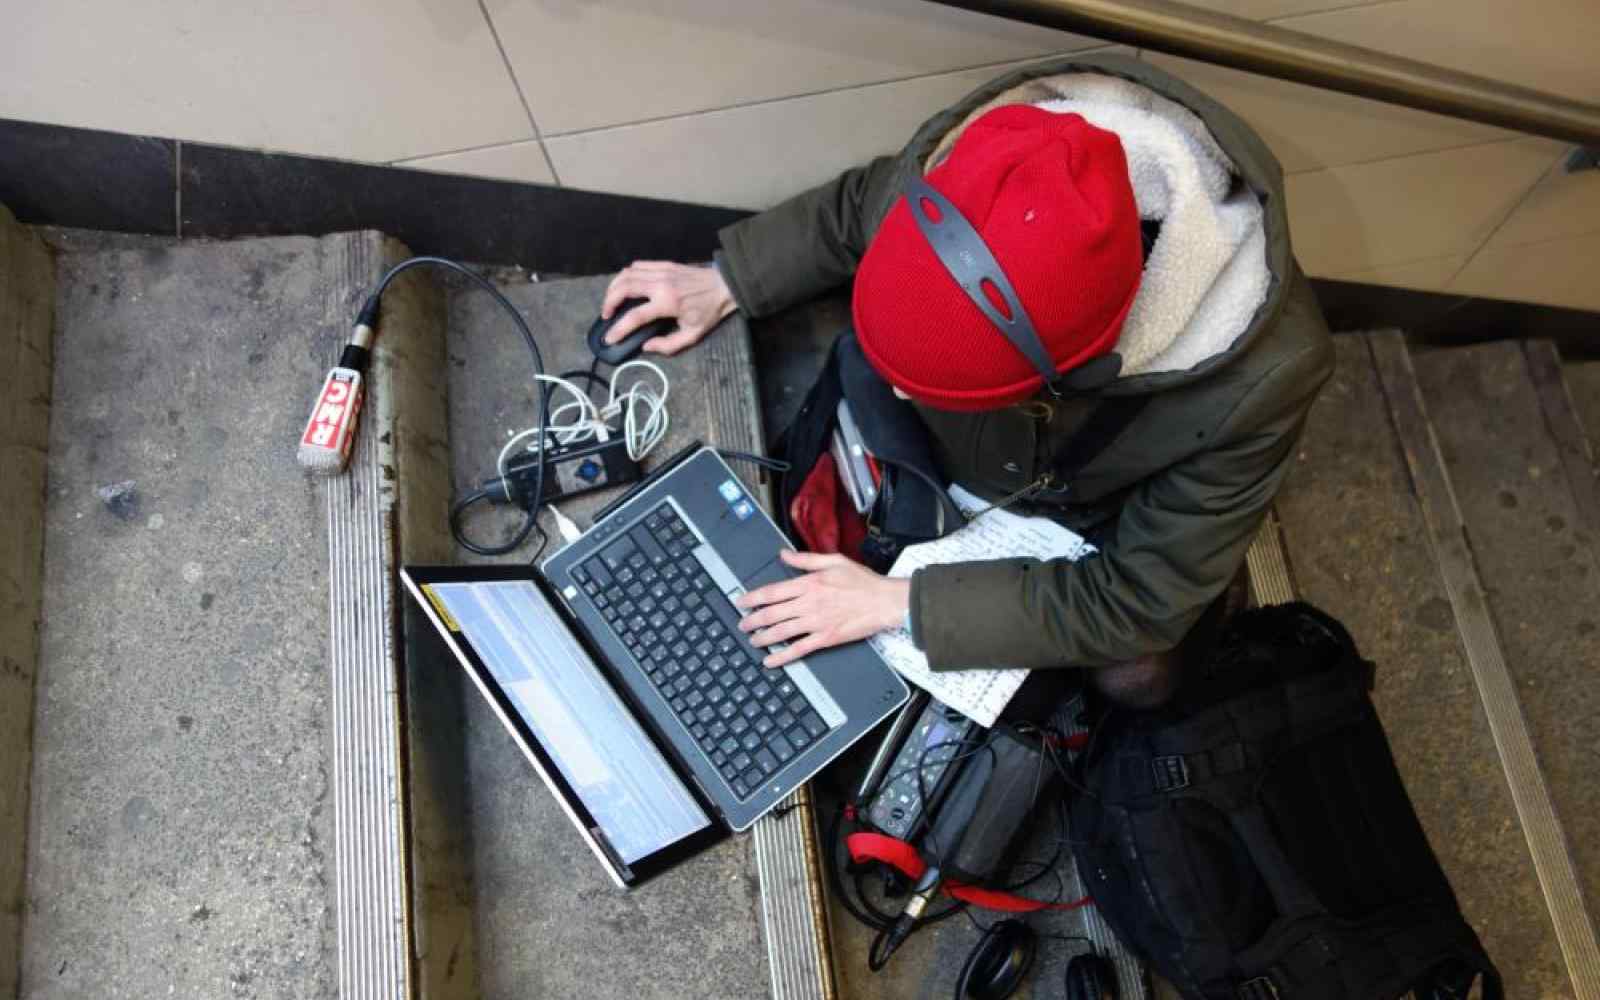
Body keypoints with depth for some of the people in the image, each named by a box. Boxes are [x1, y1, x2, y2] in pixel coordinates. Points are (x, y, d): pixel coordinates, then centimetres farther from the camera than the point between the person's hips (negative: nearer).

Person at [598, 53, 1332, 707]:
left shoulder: (1257, 376, -44)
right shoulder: (946, 170, -37)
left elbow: (1139, 605, -30)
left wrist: (902, 603, -33)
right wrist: (724, 284, -15)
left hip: (1104, 514, -2)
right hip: (945, 459, 3)